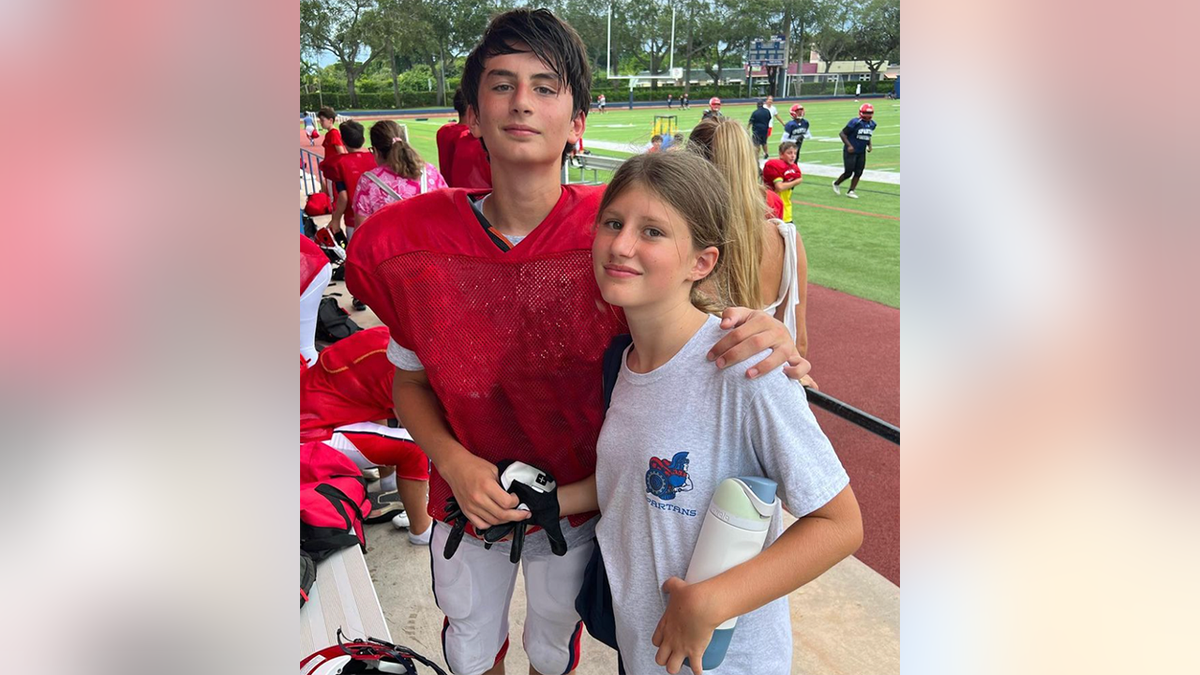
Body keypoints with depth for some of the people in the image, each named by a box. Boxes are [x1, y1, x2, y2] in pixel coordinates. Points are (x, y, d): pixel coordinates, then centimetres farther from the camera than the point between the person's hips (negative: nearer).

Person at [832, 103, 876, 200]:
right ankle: (836, 183, 22)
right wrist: (849, 145, -21)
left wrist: (869, 145, 5)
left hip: (861, 152, 6)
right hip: (850, 151, -6)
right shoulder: (855, 122, -17)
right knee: (849, 172, -5)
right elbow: (842, 133, -14)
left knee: (858, 173, 2)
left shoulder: (872, 124, 3)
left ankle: (851, 191, 13)